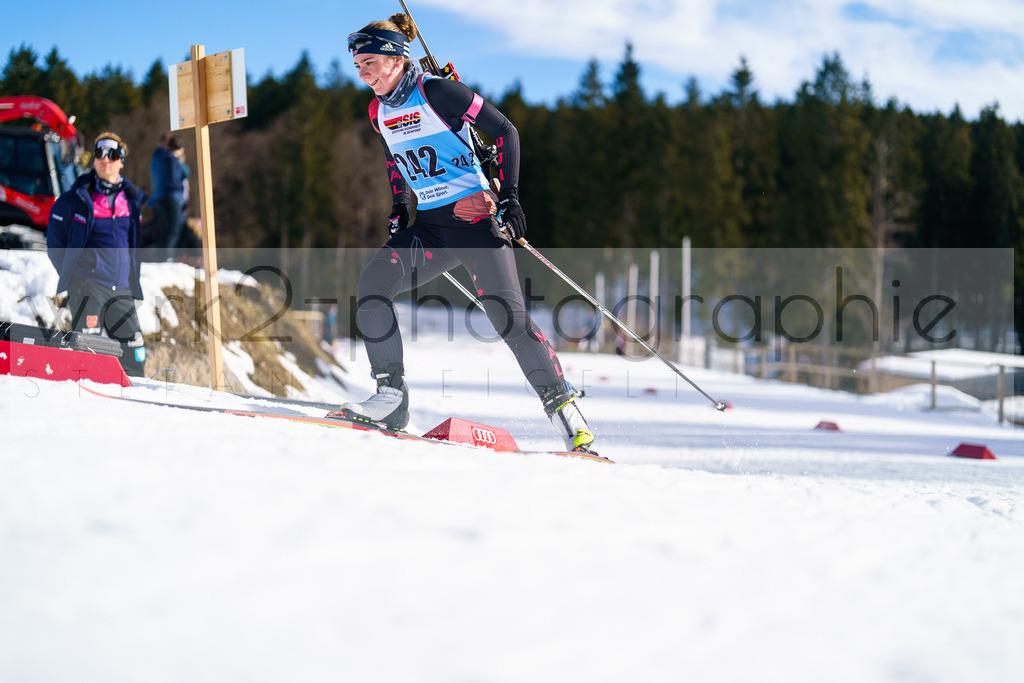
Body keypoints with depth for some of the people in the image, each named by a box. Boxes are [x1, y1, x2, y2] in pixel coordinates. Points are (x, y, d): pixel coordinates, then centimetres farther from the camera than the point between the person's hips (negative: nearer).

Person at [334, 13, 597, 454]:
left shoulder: (436, 91, -11)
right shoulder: (379, 111, 9)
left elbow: (505, 132, -8)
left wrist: (509, 198, -11)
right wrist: (399, 212, 16)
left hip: (476, 219, -6)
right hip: (430, 227, 6)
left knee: (508, 316, -13)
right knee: (371, 286, -14)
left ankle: (563, 408, -1)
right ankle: (391, 398, -10)